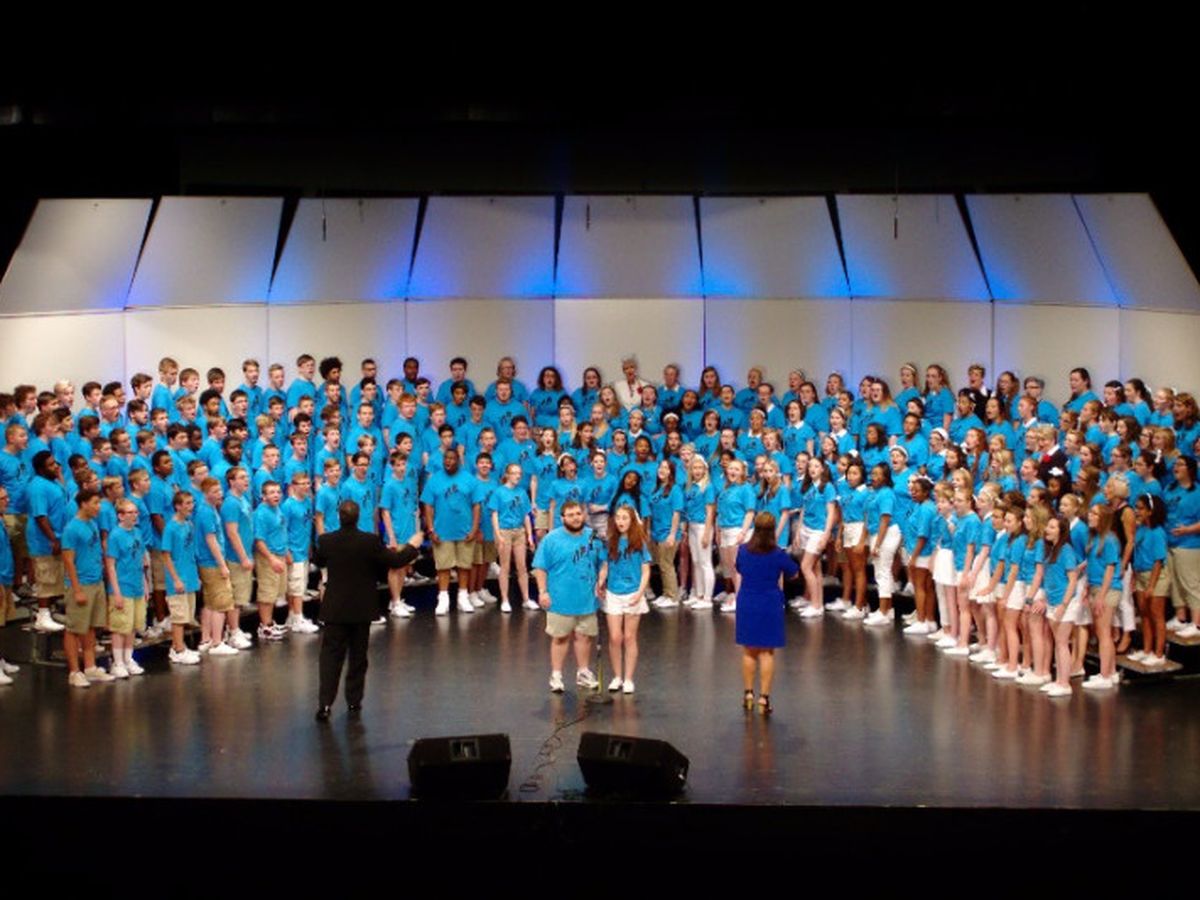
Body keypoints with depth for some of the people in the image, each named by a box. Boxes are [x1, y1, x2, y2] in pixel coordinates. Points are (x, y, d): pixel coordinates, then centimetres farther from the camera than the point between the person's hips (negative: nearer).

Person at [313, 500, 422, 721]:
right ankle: (354, 700, 20)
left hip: (335, 609, 0)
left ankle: (325, 703, -8)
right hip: (362, 609, 0)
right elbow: (395, 561, -6)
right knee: (358, 656, 13)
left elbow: (318, 561, 11)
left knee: (331, 655, 2)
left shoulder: (326, 541, -10)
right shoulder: (370, 541, -15)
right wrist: (412, 546, 12)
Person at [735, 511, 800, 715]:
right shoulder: (778, 554, -12)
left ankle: (748, 693, 19)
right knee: (766, 653, 4)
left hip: (746, 606, 2)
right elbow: (794, 574, 3)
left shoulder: (743, 550, -5)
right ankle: (764, 697, 2)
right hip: (770, 606, -2)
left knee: (749, 652, 15)